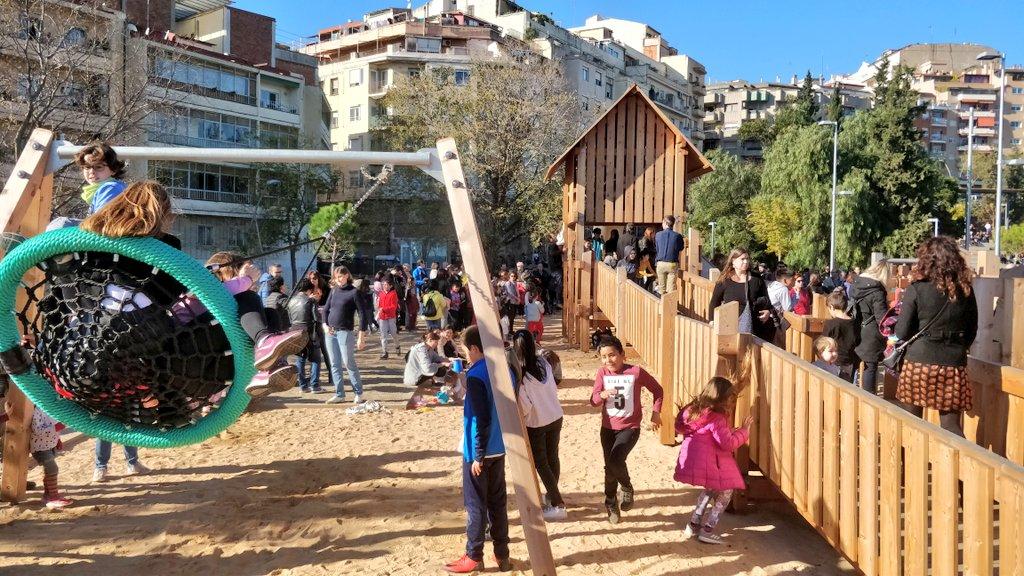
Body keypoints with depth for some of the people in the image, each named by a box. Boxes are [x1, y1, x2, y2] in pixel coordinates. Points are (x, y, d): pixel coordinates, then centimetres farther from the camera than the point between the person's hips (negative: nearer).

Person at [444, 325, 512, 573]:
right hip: (499, 448, 7)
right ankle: (502, 554, 21)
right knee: (498, 501, 13)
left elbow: (481, 419, -22)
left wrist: (478, 456, -16)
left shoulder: (475, 376, -19)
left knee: (476, 504, 4)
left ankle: (474, 557, 15)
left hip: (479, 451, -7)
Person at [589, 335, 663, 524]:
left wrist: (656, 412, -5)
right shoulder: (602, 372, -3)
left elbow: (657, 390, 2)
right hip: (608, 427, 4)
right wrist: (602, 395, -29)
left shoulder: (636, 372, -12)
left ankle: (627, 488, 9)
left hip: (630, 427, -4)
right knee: (609, 466, 11)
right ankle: (611, 503, 35)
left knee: (615, 461, -23)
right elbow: (593, 400, -8)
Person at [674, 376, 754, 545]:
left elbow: (679, 428, 18)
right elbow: (728, 443, -22)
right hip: (709, 462, -9)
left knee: (710, 490, 28)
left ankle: (692, 525, 26)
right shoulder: (716, 418, -19)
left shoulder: (693, 410, 7)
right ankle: (707, 530, 5)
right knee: (725, 492, 9)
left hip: (691, 459, 9)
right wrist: (743, 430, -10)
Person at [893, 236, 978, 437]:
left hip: (919, 362, -3)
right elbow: (971, 332, 13)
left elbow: (902, 332, -7)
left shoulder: (916, 289, -8)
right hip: (954, 364, 3)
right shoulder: (966, 291, 4)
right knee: (951, 427, 10)